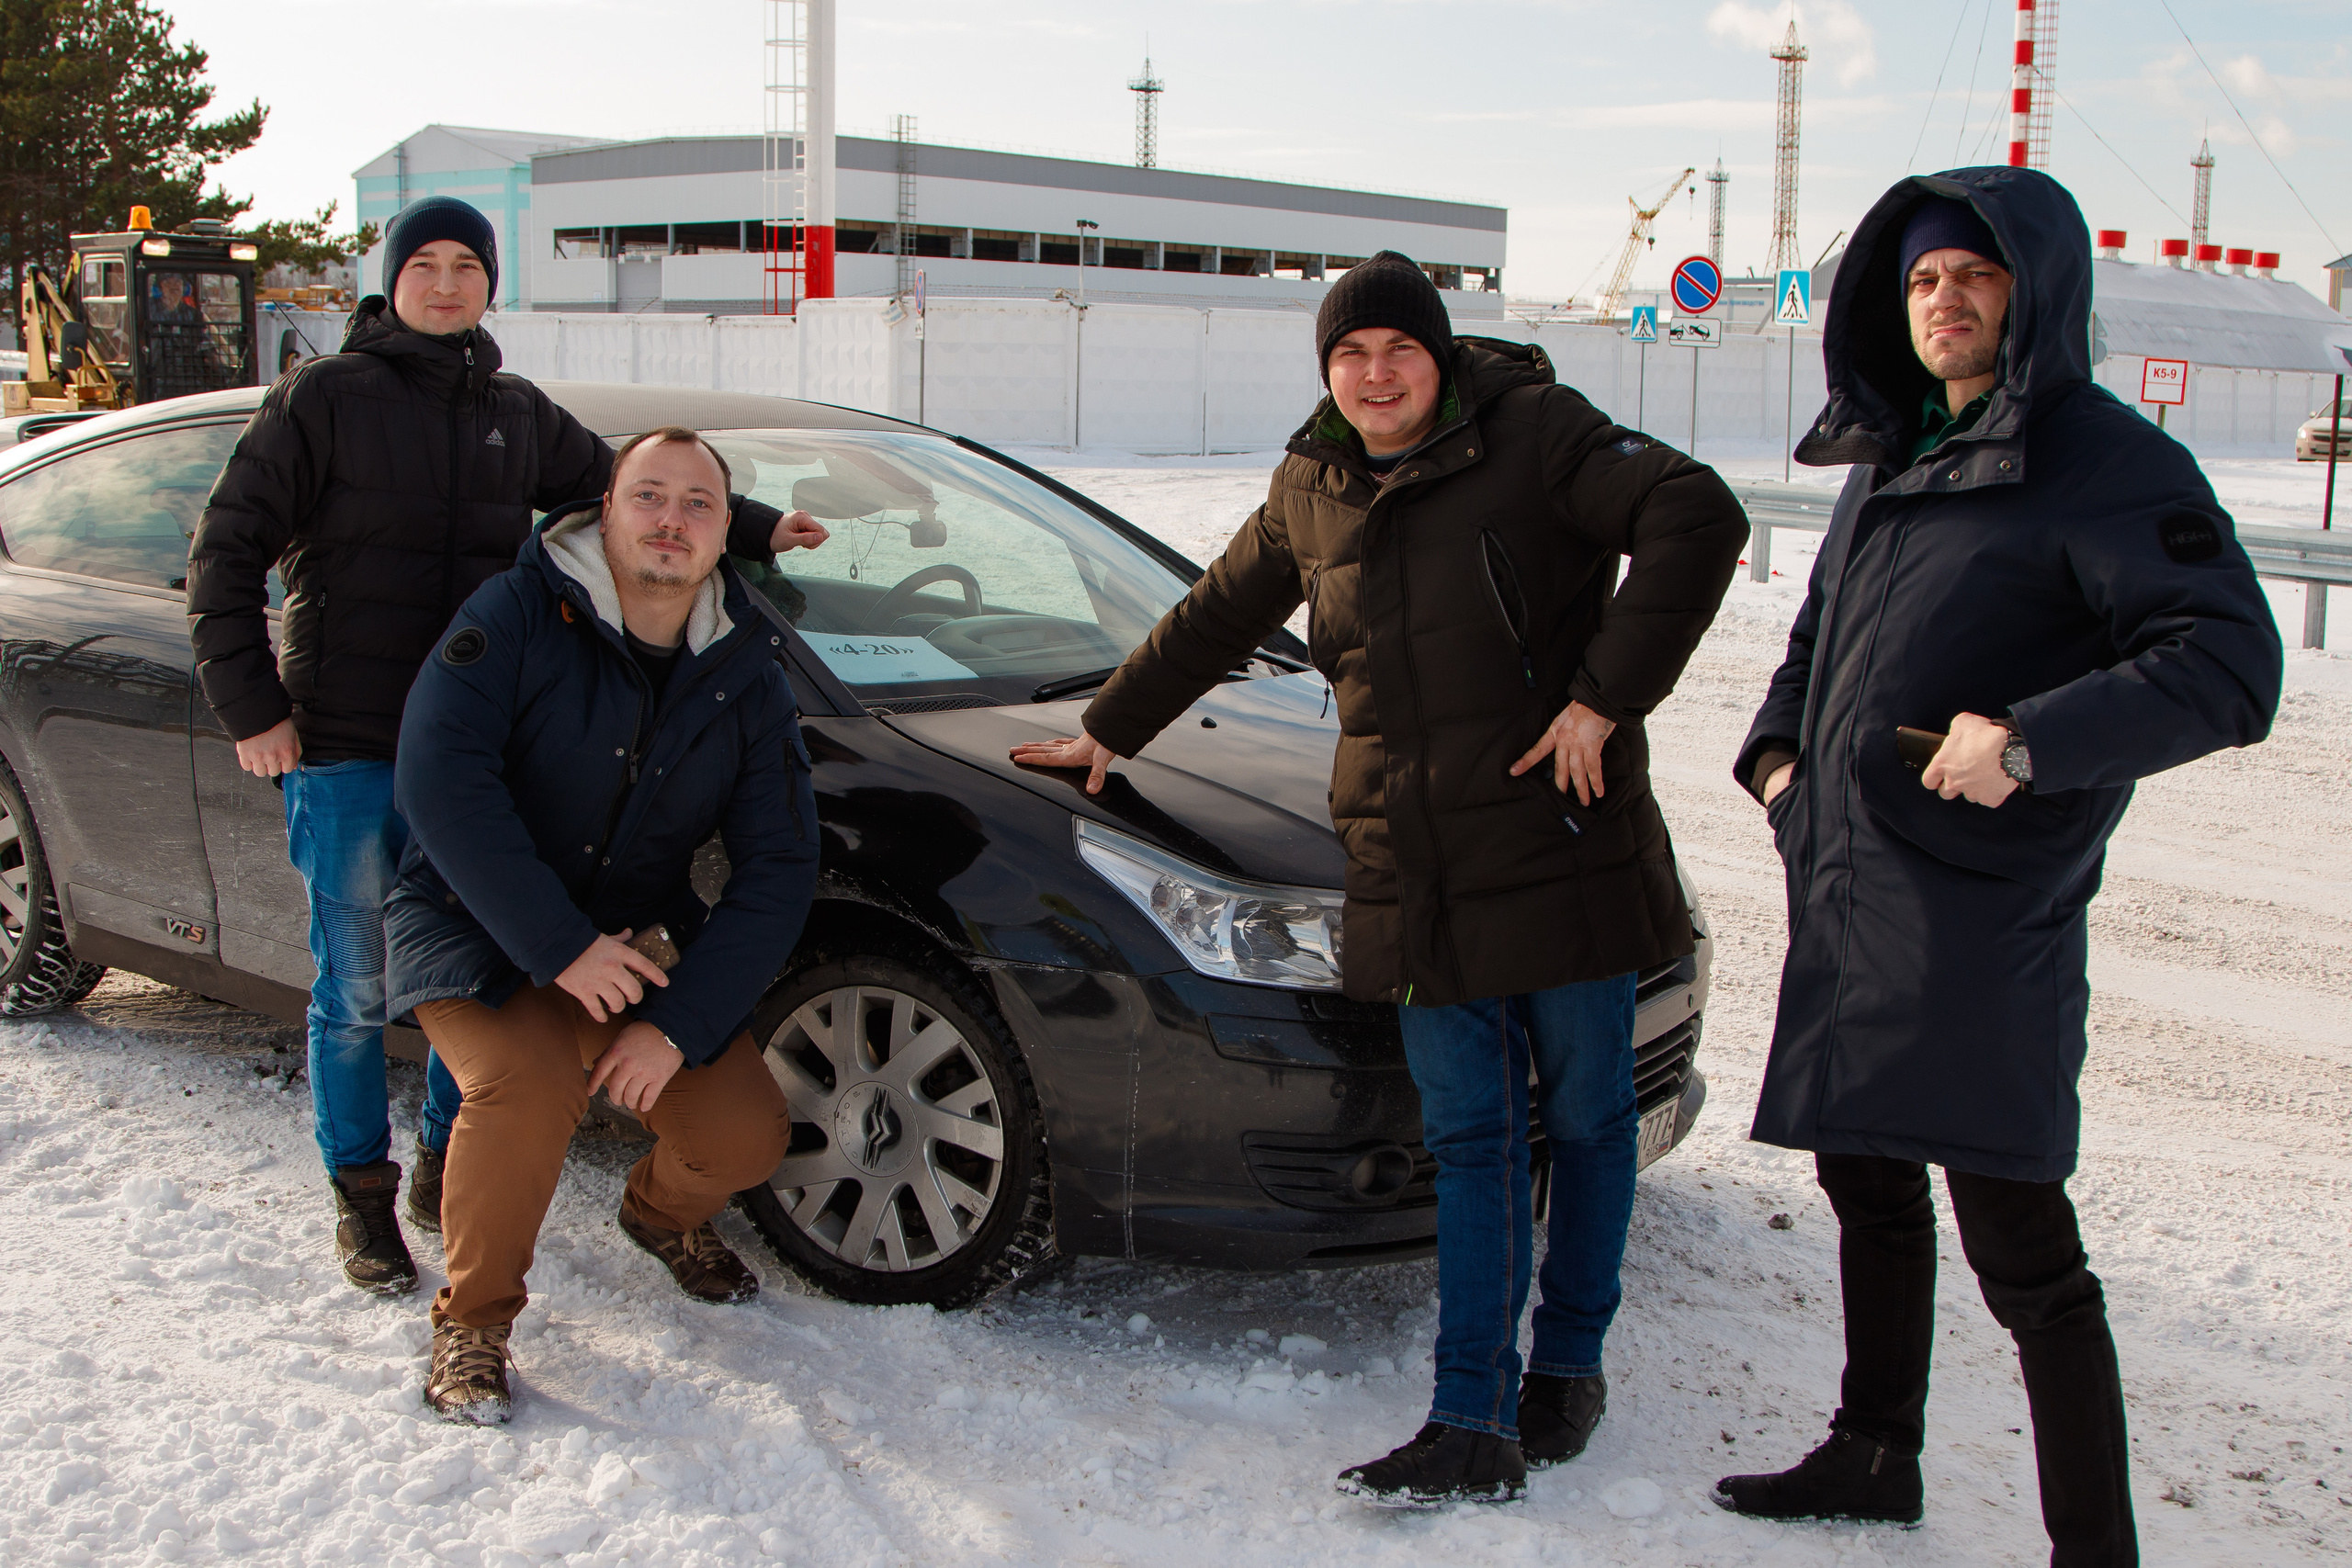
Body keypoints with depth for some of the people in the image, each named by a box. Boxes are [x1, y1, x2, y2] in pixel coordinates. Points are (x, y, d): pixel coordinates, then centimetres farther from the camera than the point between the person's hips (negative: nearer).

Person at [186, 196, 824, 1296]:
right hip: (344, 751, -4)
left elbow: (618, 488, 23)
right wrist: (251, 707, -9)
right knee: (355, 989, 1)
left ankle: (446, 1170, 28)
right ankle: (361, 1195, 18)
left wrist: (751, 530, 16)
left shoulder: (516, 414, 10)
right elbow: (225, 553, -4)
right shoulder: (324, 398, -4)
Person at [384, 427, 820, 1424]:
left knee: (748, 1134, -11)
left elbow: (777, 871, -7)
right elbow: (438, 781, -26)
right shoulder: (518, 616, -15)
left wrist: (680, 1024, -19)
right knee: (529, 1082, -33)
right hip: (476, 929, -4)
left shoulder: (746, 678, -4)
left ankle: (662, 1214, 28)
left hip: (636, 944, 4)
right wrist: (560, 947, -30)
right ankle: (472, 1317, -6)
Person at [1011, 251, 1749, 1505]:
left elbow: (1696, 521, -17)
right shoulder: (1310, 492, 12)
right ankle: (1473, 1428, 4)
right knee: (1469, 1140, 3)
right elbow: (1213, 621, 26)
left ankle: (1569, 1365, 27)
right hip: (1417, 878, 4)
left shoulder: (1536, 434, -6)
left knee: (1585, 1119, 9)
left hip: (1562, 849, -4)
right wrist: (1108, 731, 32)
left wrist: (1605, 697, -20)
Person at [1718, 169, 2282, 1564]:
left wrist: (2035, 738, -29)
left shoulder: (2110, 464, -9)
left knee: (2019, 1244, -5)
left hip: (1985, 915, -8)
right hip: (1842, 900, 8)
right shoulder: (1888, 462, 15)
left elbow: (2229, 664, -18)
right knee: (1868, 1187, 19)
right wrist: (1777, 749, 11)